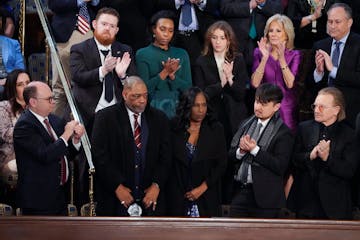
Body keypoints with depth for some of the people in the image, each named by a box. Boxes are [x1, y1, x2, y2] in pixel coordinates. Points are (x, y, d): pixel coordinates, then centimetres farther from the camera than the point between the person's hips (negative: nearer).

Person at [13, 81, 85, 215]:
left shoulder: (53, 120, 9)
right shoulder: (24, 125, -16)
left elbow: (66, 153, 17)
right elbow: (45, 156, -28)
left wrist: (76, 139, -4)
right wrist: (66, 134, -18)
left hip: (60, 194, 8)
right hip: (39, 200, -8)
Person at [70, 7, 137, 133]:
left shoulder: (125, 51, 12)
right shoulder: (79, 50, 3)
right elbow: (78, 77, -12)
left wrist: (122, 74, -16)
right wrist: (103, 70, -28)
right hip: (89, 116, -2)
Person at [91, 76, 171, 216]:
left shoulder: (159, 119, 9)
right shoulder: (105, 118, -1)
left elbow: (165, 156, 8)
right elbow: (99, 155, -6)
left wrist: (157, 185, -4)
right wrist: (117, 186, -11)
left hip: (150, 197, 3)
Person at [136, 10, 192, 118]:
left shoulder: (182, 54, 11)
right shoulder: (142, 54, 2)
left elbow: (188, 88, 5)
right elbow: (144, 88, -6)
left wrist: (171, 75, -11)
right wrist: (165, 72, -15)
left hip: (178, 108, 3)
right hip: (153, 108, -2)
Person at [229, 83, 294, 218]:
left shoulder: (283, 133, -8)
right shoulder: (246, 124, 11)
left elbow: (280, 166, -17)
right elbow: (231, 154, 13)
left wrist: (255, 150, -19)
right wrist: (241, 151, -10)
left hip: (264, 196, -5)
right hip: (240, 191, 5)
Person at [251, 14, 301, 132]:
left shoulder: (294, 55, 2)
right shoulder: (259, 52, 5)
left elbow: (290, 83, -13)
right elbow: (255, 83, -8)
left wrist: (281, 57, -18)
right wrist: (265, 57, -16)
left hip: (286, 109, -1)